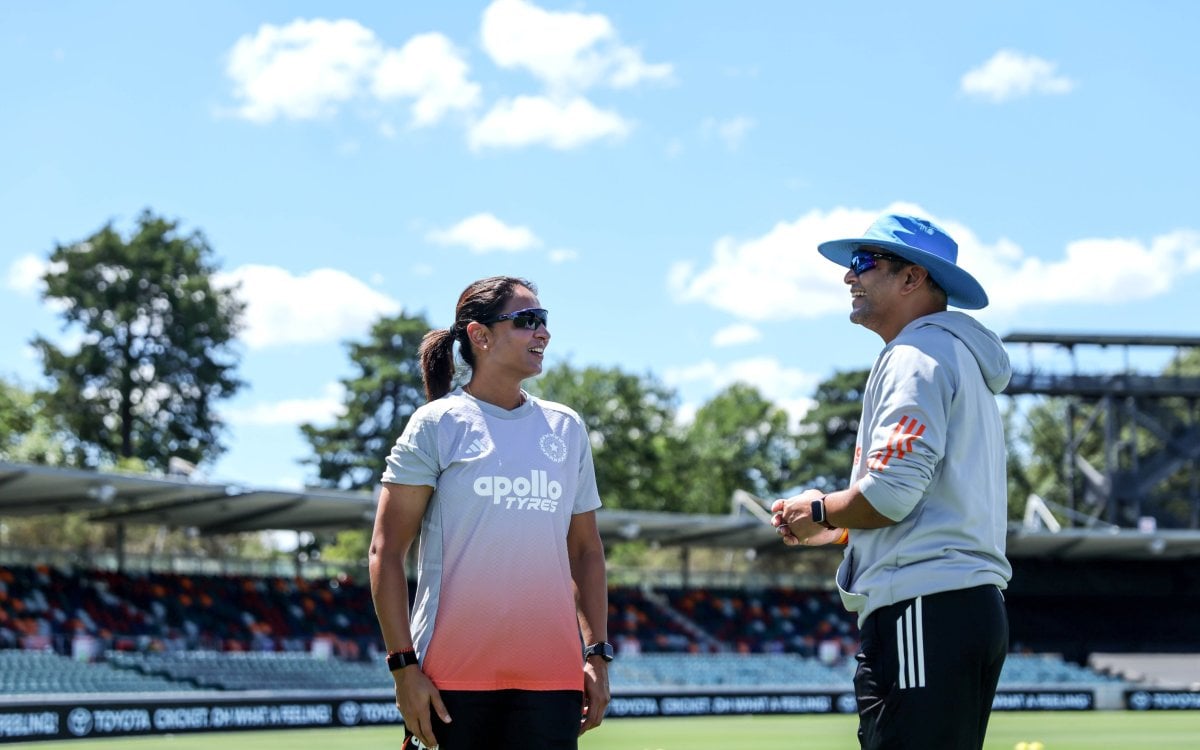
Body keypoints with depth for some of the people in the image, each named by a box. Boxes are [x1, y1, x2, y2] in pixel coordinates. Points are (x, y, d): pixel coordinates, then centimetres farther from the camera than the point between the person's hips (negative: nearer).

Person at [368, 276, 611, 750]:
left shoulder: (567, 427, 13)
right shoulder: (438, 423, 0)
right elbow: (386, 551, -4)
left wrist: (597, 654, 10)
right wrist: (403, 665, -11)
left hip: (552, 676, 4)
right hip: (452, 676, -3)